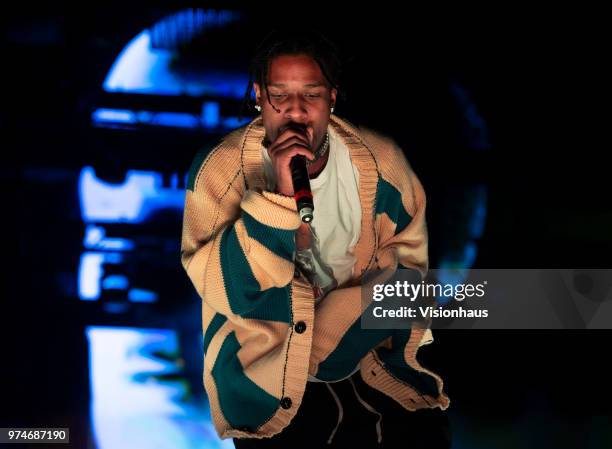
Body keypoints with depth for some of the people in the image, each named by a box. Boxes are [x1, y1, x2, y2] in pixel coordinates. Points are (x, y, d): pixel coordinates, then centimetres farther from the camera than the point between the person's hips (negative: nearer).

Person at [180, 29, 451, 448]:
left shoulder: (379, 160, -7)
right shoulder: (221, 171, -15)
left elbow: (407, 256, 4)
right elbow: (224, 290, -24)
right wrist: (279, 195, -35)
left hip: (370, 348, 2)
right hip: (268, 362, -2)